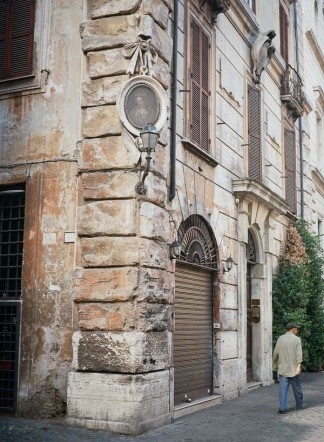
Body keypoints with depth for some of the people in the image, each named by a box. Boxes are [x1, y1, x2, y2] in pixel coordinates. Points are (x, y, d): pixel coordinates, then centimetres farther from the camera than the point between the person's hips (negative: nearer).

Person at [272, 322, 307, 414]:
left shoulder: (280, 339, 4)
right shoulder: (297, 339, -5)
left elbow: (275, 353, 3)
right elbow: (299, 354, -16)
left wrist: (274, 365, 14)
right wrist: (298, 366, -23)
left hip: (282, 369, 2)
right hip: (293, 369, -2)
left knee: (283, 388, -1)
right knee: (297, 387, 14)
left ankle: (282, 408, -8)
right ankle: (300, 405, 29)